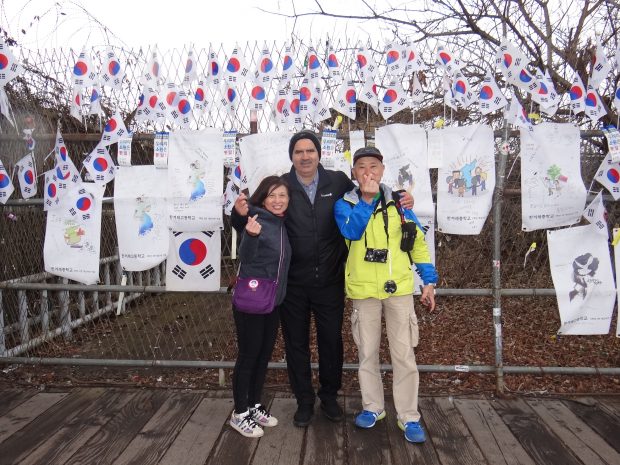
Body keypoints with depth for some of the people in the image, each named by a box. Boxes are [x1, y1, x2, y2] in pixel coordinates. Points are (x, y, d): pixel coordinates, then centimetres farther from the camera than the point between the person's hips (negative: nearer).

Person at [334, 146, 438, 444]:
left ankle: (409, 416, 15)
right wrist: (366, 197, -23)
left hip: (399, 288, 0)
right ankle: (372, 406, 30)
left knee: (404, 354, 2)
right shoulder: (344, 205, 1)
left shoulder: (397, 203, 3)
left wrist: (429, 280, 5)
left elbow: (418, 241, 7)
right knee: (367, 352, 12)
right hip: (363, 290, 0)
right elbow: (353, 232, -21)